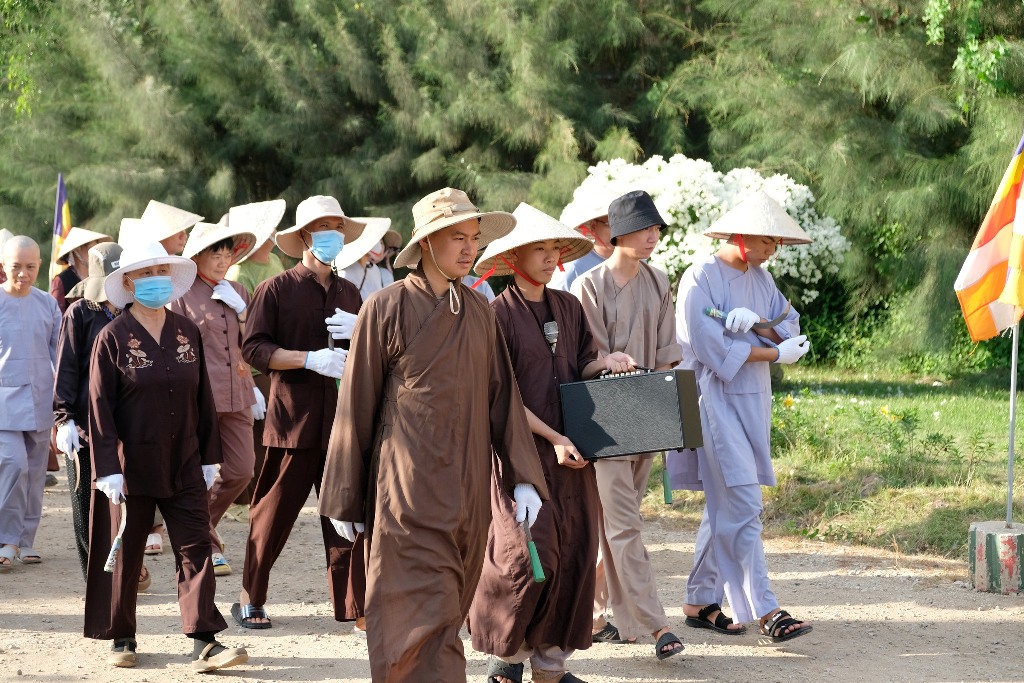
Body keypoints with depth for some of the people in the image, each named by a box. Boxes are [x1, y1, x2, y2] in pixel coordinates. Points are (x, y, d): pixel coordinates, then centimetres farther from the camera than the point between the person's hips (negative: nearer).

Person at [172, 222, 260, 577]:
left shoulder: (237, 293, 13)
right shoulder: (183, 295, -5)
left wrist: (242, 310, 3)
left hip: (236, 396, 6)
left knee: (241, 471, 7)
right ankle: (207, 547, 13)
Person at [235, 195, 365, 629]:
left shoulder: (348, 293, 16)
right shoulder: (276, 290, 0)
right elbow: (254, 349, -8)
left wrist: (360, 331, -2)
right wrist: (311, 359, -18)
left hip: (343, 417, 4)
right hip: (293, 417, -4)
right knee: (274, 513, 2)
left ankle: (352, 603, 6)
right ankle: (250, 599, 15)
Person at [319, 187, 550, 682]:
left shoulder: (479, 312, 10)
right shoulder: (386, 308, -6)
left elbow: (502, 398, 12)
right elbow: (356, 407, -2)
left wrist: (524, 477, 3)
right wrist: (344, 500, 0)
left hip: (468, 495, 6)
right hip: (408, 493, -6)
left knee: (447, 614, 12)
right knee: (426, 616, -9)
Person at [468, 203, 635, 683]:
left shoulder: (569, 307, 11)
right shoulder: (499, 314, -7)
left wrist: (604, 363, -5)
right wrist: (553, 438, -14)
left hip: (570, 451, 6)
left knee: (574, 553, 4)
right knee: (528, 554, -9)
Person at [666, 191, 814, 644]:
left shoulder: (760, 279, 12)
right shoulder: (700, 279, -11)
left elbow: (790, 328, 4)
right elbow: (711, 348, -17)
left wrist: (756, 324, -16)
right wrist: (775, 353, -14)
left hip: (753, 402, 8)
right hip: (717, 400, -8)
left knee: (723, 508, 11)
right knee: (742, 508, -12)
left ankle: (699, 602, 19)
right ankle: (764, 611, -13)